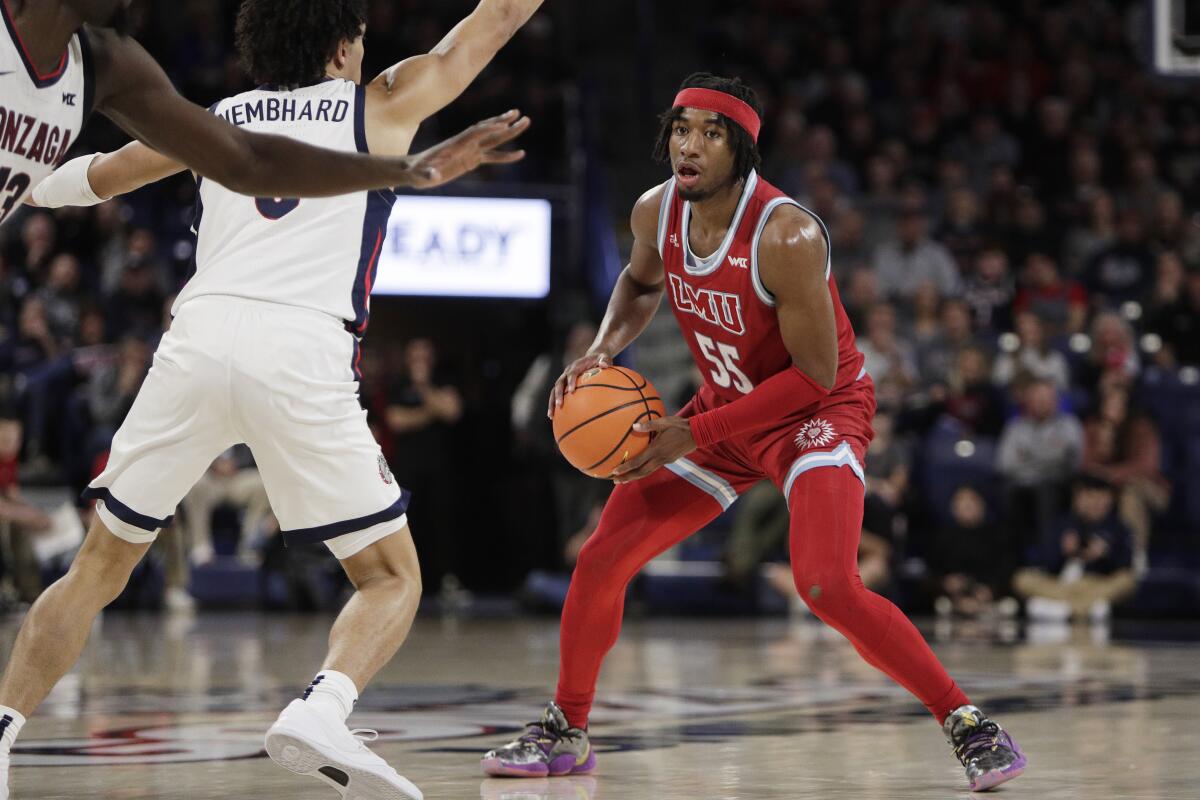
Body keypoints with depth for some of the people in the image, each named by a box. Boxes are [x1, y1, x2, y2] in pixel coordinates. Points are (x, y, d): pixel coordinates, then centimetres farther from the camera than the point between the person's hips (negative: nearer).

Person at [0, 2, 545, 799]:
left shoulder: (215, 120, 24)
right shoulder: (385, 104, 17)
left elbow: (87, 180, 37)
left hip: (198, 338, 3)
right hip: (302, 352, -3)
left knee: (99, 568, 17)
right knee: (393, 578, 8)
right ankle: (320, 713, -20)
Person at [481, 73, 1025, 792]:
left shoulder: (785, 235, -31)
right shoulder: (656, 213, -10)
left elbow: (816, 374, -26)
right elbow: (642, 283, 15)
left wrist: (694, 434, -26)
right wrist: (603, 350, -4)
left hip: (819, 410, -7)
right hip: (725, 409, 7)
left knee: (826, 585, -28)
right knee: (601, 559, 3)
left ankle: (968, 724, -15)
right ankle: (566, 733, 22)